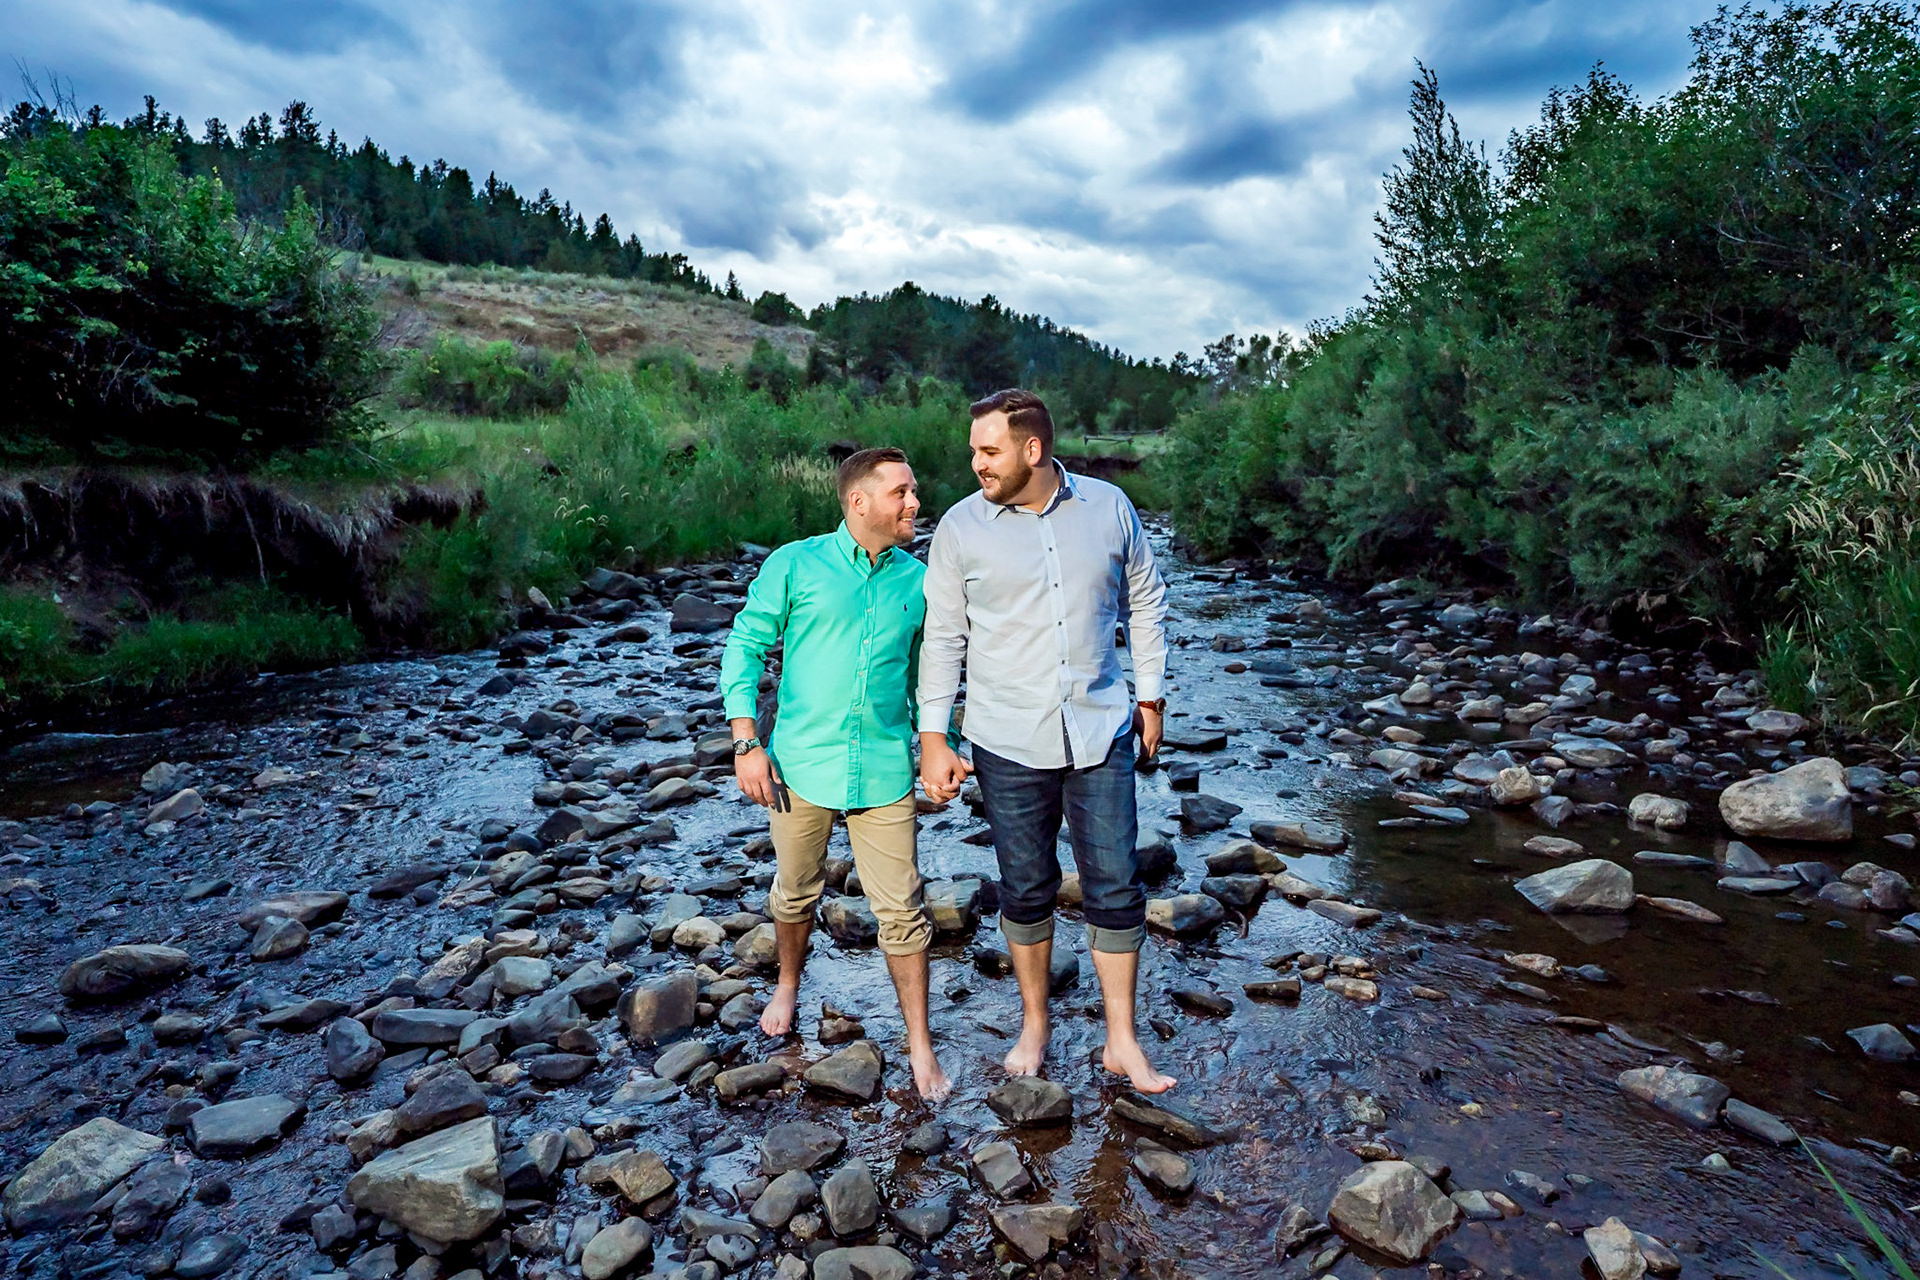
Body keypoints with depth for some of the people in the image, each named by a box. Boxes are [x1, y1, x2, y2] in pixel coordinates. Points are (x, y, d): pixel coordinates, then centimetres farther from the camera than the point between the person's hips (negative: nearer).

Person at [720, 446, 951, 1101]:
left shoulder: (917, 580, 5)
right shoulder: (795, 565, -3)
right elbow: (745, 648, -2)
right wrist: (746, 744, -9)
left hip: (884, 771, 1)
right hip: (802, 764, -1)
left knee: (901, 910, 3)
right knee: (795, 893, 18)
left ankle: (920, 1045, 19)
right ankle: (788, 987, 47)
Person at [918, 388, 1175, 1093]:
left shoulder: (1108, 507, -1)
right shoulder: (960, 526, -4)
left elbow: (1146, 603, 11)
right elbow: (942, 637, 0)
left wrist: (1151, 694, 11)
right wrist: (933, 737, -3)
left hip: (1100, 732, 1)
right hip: (1007, 742, 0)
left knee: (1116, 887, 5)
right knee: (1026, 890, 11)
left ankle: (1122, 1042, 23)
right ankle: (1034, 1023, 34)